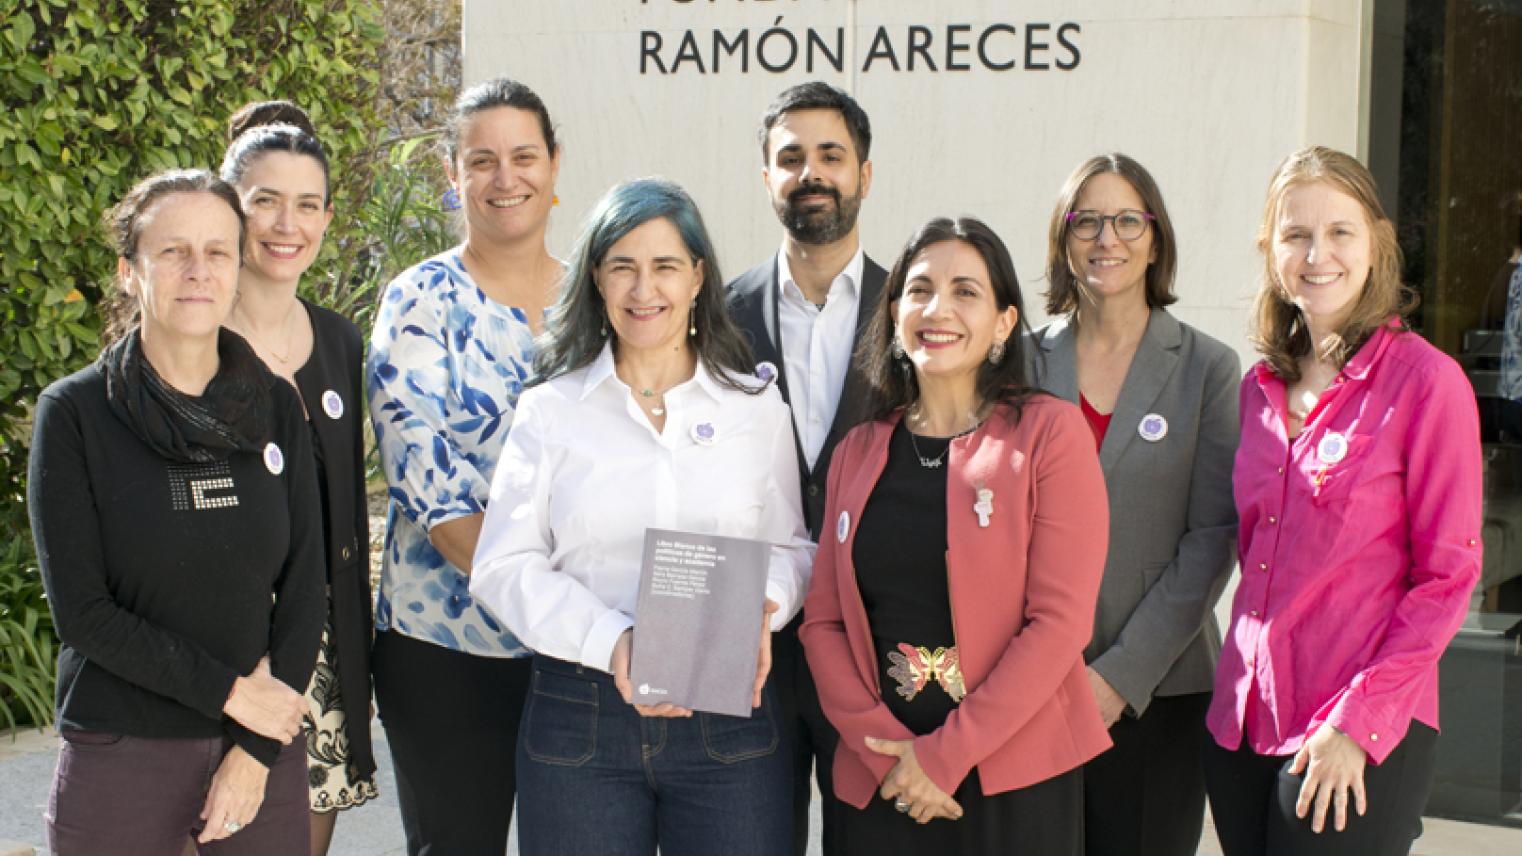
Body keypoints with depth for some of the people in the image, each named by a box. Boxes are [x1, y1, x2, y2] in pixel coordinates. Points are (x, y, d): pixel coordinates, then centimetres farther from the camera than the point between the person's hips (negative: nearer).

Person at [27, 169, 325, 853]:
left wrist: (258, 753, -7)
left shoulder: (275, 406, 3)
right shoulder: (73, 412, -5)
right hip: (120, 761, -2)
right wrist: (229, 690, -13)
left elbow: (304, 587, 1)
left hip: (264, 754, 2)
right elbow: (82, 612, -10)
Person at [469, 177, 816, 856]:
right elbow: (504, 566, -1)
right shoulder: (551, 411, 5)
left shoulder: (757, 408, 9)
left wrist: (761, 609, -11)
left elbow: (791, 546, 11)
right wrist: (611, 641, -16)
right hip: (580, 717, 0)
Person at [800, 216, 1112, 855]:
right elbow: (822, 618, 6)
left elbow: (1061, 620, -10)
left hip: (1016, 782, -3)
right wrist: (883, 745, -8)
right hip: (878, 782, 3)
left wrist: (945, 754, -13)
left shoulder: (1049, 433, -3)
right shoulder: (859, 452, 9)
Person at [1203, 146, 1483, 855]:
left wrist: (1355, 721, -14)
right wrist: (1244, 688, 7)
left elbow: (1447, 576, -9)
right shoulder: (1261, 388, 9)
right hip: (1242, 725, 5)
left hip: (1359, 742, -5)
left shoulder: (1425, 381, -8)